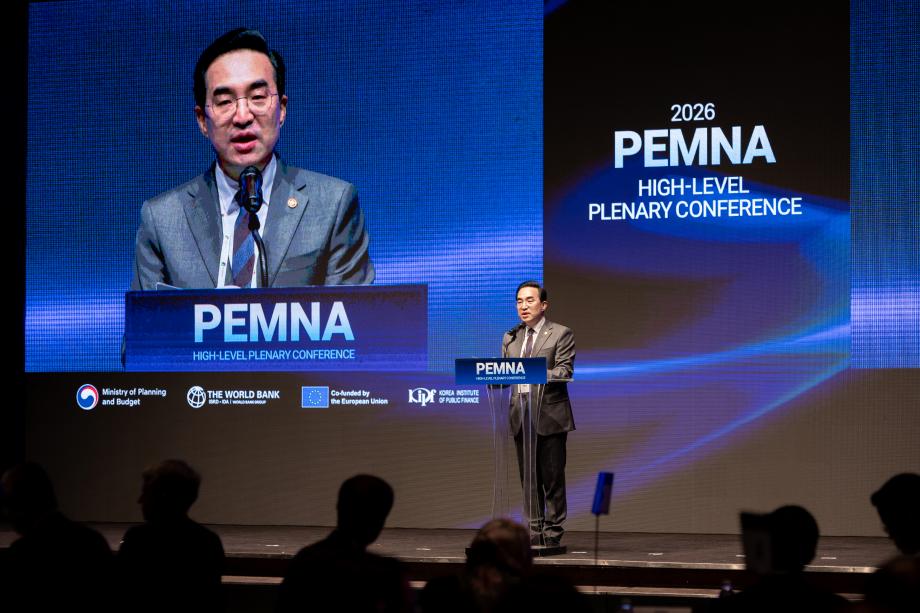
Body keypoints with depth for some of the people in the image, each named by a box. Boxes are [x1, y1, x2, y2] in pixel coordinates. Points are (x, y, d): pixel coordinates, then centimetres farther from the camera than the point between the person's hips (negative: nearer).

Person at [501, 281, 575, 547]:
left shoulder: (560, 334, 1)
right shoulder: (510, 338, 17)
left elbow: (565, 370, -10)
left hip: (549, 415, -5)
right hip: (521, 416, 5)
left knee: (552, 478, -3)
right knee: (529, 479, 8)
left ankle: (552, 533, 1)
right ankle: (535, 532, 13)